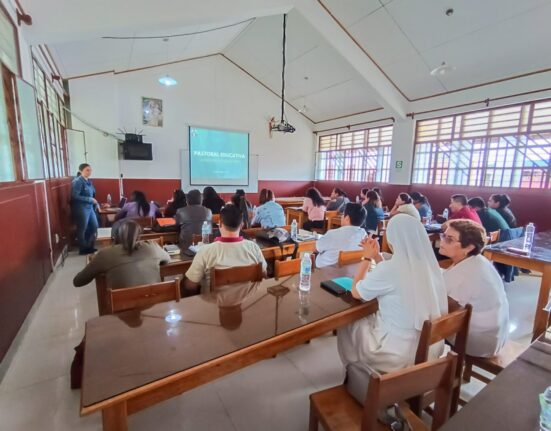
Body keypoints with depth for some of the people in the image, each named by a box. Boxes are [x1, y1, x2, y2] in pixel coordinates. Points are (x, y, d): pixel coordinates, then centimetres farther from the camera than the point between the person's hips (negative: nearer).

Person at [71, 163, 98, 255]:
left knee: (94, 226, 13)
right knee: (82, 229, 3)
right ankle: (83, 249, 17)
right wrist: (90, 199, -18)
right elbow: (75, 196, -20)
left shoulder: (89, 181, 11)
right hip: (81, 209, -8)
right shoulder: (77, 181, -13)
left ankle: (89, 246, 27)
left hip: (90, 207, 8)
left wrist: (95, 203, 4)